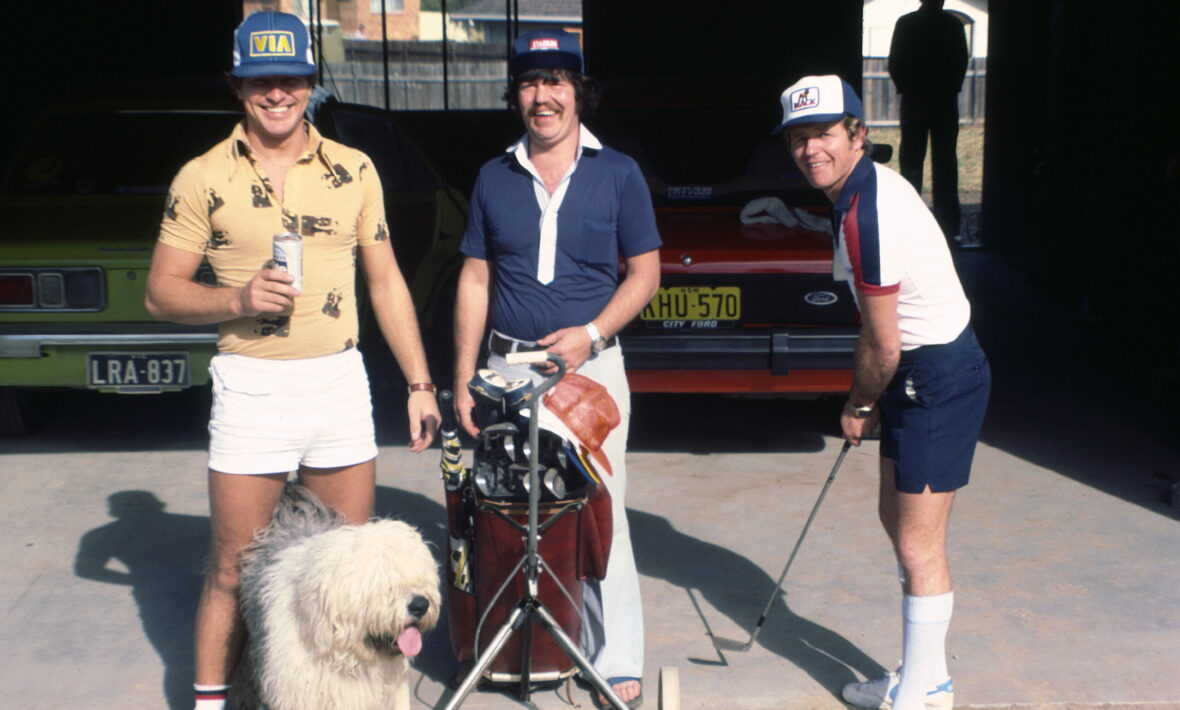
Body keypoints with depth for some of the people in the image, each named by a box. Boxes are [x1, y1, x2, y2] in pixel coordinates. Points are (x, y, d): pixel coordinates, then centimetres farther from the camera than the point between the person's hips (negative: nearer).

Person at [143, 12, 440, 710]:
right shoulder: (204, 178, 0)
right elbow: (162, 292, 1)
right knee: (234, 571, 4)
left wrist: (420, 383, 6)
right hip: (251, 388, -2)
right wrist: (238, 298, -18)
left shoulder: (353, 170, 7)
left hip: (340, 382, 2)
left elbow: (386, 281, 10)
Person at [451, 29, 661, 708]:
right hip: (509, 368, 3)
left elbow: (645, 272, 3)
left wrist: (591, 333, -13)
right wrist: (463, 379, 5)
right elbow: (476, 279, 10)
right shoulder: (495, 179, 9)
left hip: (590, 365, -3)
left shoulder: (618, 174, 2)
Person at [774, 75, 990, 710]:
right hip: (922, 371, 11)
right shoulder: (867, 186, 7)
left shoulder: (868, 216, -25)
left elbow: (883, 348, -19)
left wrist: (859, 407, -2)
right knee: (896, 516, 19)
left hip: (938, 377, -11)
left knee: (918, 544, -3)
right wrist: (866, 399, 12)